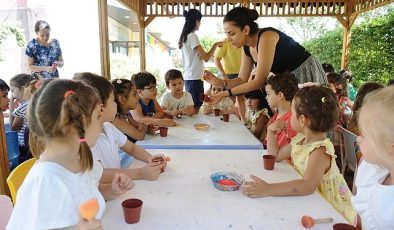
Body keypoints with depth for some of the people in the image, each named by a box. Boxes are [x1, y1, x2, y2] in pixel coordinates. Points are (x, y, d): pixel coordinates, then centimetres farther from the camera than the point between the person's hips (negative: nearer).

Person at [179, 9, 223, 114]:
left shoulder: (185, 36, 14)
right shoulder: (192, 36, -13)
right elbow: (205, 58, -16)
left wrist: (207, 54, 20)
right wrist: (215, 44, -5)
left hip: (189, 76, 9)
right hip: (194, 77, -9)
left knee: (192, 107, 12)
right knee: (195, 107, -6)